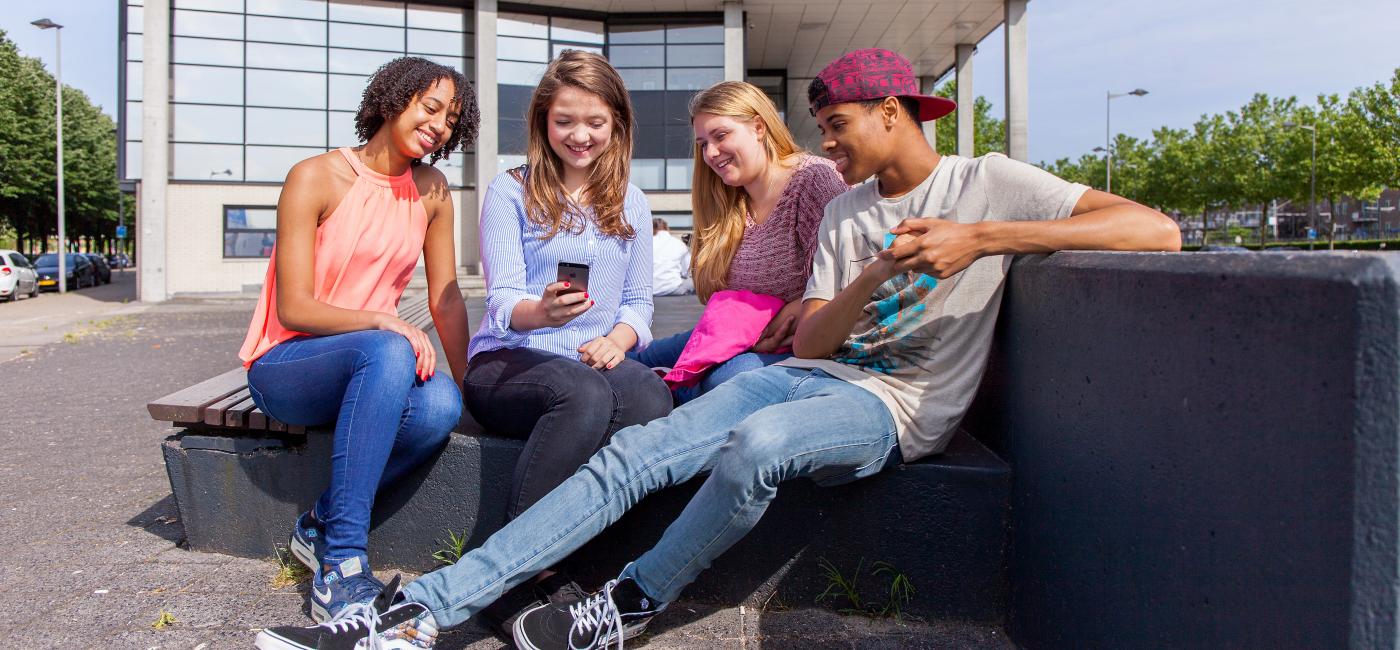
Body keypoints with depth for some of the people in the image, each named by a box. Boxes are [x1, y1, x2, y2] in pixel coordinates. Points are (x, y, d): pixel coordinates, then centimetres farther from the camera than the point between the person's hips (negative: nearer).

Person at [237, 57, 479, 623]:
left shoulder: (432, 190, 5)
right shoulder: (316, 178, -10)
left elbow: (446, 299, 5)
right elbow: (294, 310, -14)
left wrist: (468, 383, -5)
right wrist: (382, 323, -29)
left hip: (368, 365, 4)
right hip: (284, 366, -4)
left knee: (440, 406, -31)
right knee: (387, 351, -38)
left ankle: (321, 525, -10)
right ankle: (340, 568, -33)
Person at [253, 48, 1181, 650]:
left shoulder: (990, 183, 0)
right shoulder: (845, 211, 15)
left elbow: (1158, 230, -12)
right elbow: (809, 340, 6)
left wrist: (982, 237, -21)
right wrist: (873, 278, -14)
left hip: (895, 407, -5)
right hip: (808, 376, 6)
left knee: (757, 441, -37)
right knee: (631, 454, -15)